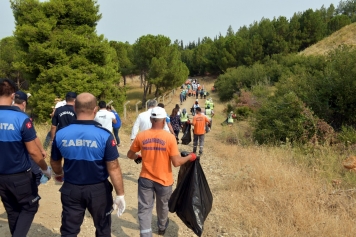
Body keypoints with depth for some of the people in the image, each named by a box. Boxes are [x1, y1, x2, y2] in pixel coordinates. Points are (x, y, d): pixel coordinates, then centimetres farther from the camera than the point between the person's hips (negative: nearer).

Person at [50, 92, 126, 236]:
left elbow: (54, 162, 7)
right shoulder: (104, 135, -19)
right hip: (98, 189, -2)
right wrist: (120, 194, -8)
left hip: (71, 189, 2)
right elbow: (113, 168, -17)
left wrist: (59, 175, 29)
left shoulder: (61, 134, -8)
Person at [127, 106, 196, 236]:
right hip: (164, 180, 0)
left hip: (146, 179, 0)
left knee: (144, 208, 9)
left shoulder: (141, 136, -9)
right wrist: (190, 157, -1)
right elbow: (176, 162, -18)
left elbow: (130, 155, 4)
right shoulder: (169, 137, -18)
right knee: (163, 206, 24)